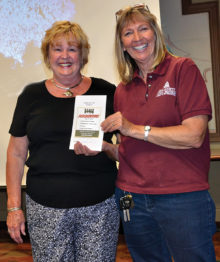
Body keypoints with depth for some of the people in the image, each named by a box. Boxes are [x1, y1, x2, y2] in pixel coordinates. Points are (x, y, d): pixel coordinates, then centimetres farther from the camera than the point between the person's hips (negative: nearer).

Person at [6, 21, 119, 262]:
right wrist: (14, 206, 5)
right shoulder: (31, 96, 7)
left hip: (100, 206, 0)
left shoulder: (105, 92, 3)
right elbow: (16, 153, 9)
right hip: (45, 209, 1)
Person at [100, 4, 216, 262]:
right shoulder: (122, 90, 9)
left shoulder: (183, 69, -5)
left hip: (182, 199, -4)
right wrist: (103, 146, -4)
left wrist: (135, 129, -16)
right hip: (132, 199, 5)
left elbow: (194, 135, -14)